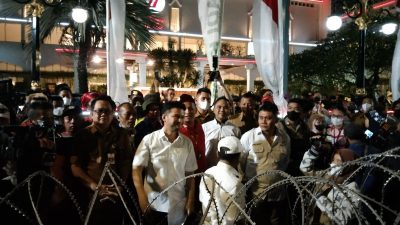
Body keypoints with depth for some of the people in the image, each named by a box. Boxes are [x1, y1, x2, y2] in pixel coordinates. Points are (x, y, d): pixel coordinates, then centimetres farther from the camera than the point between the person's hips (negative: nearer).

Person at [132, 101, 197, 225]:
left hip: (178, 205, 2)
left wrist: (190, 201, 2)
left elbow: (190, 174, 5)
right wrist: (142, 197, -15)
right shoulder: (149, 139, -7)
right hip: (153, 204, -2)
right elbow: (136, 169, -7)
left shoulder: (187, 143, 1)